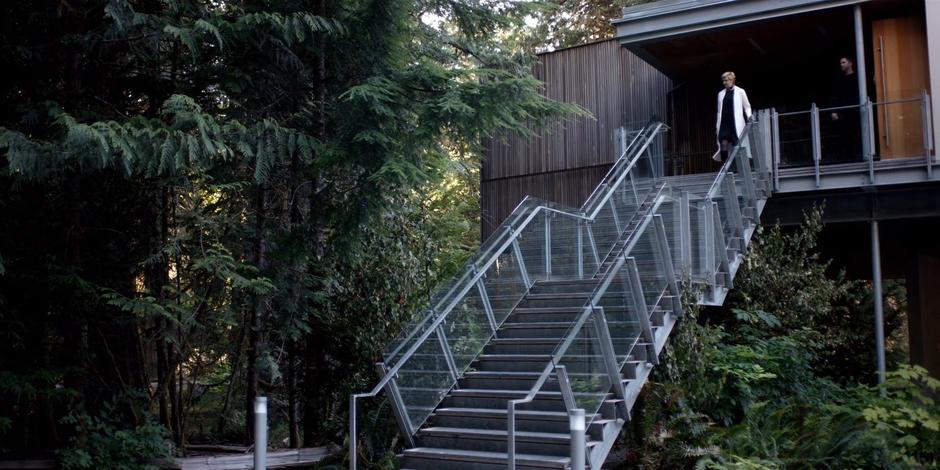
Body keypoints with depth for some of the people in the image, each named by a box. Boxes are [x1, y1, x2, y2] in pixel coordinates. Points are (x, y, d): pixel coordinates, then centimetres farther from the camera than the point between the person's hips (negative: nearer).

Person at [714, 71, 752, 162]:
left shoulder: (740, 92, 4)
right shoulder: (721, 94, 14)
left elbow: (747, 106, 10)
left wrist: (749, 116, -8)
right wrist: (717, 125, 13)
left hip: (736, 123, -2)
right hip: (724, 122, 2)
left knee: (735, 144, -2)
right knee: (723, 143, -12)